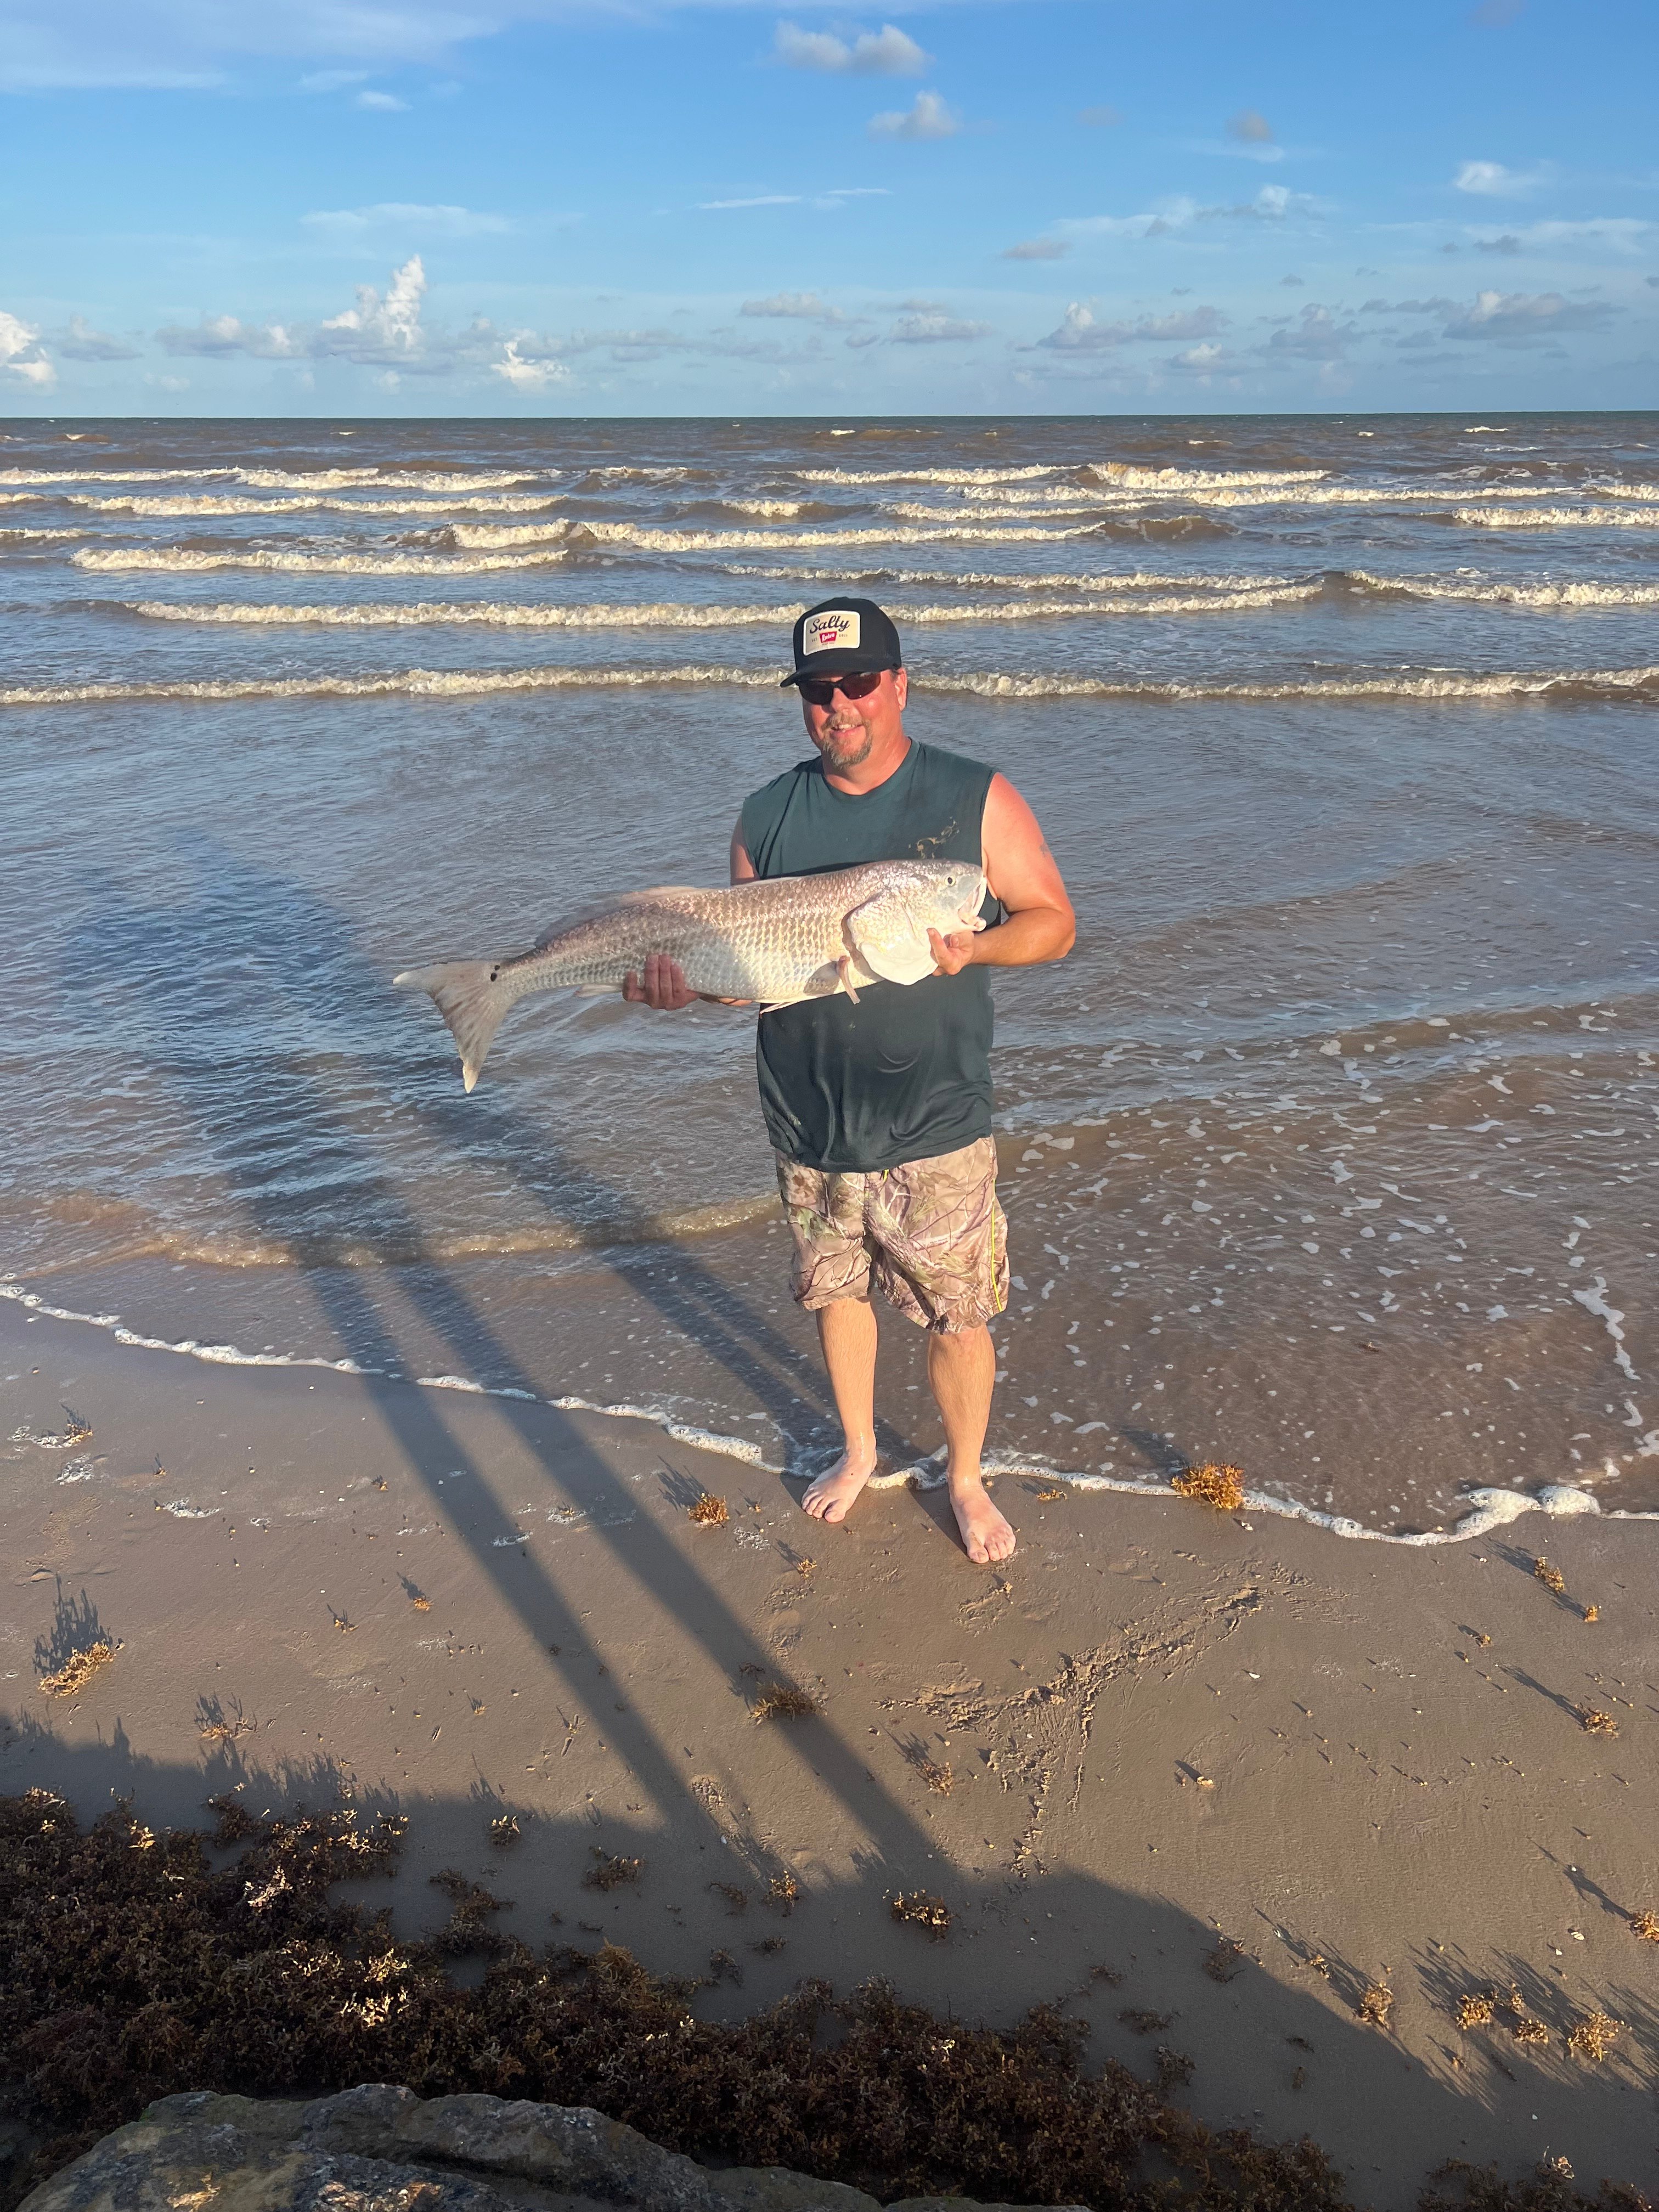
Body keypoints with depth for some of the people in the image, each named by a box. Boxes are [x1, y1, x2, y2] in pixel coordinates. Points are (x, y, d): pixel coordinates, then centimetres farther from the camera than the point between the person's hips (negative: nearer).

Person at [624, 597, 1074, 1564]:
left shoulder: (976, 798, -5)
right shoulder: (767, 817, 3)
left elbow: (1054, 920, -2)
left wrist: (974, 946, -22)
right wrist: (687, 981, -14)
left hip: (936, 1129, -3)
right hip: (808, 1124, 3)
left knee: (958, 1317, 7)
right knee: (836, 1291, 20)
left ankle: (967, 1479, 33)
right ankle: (860, 1448, 47)